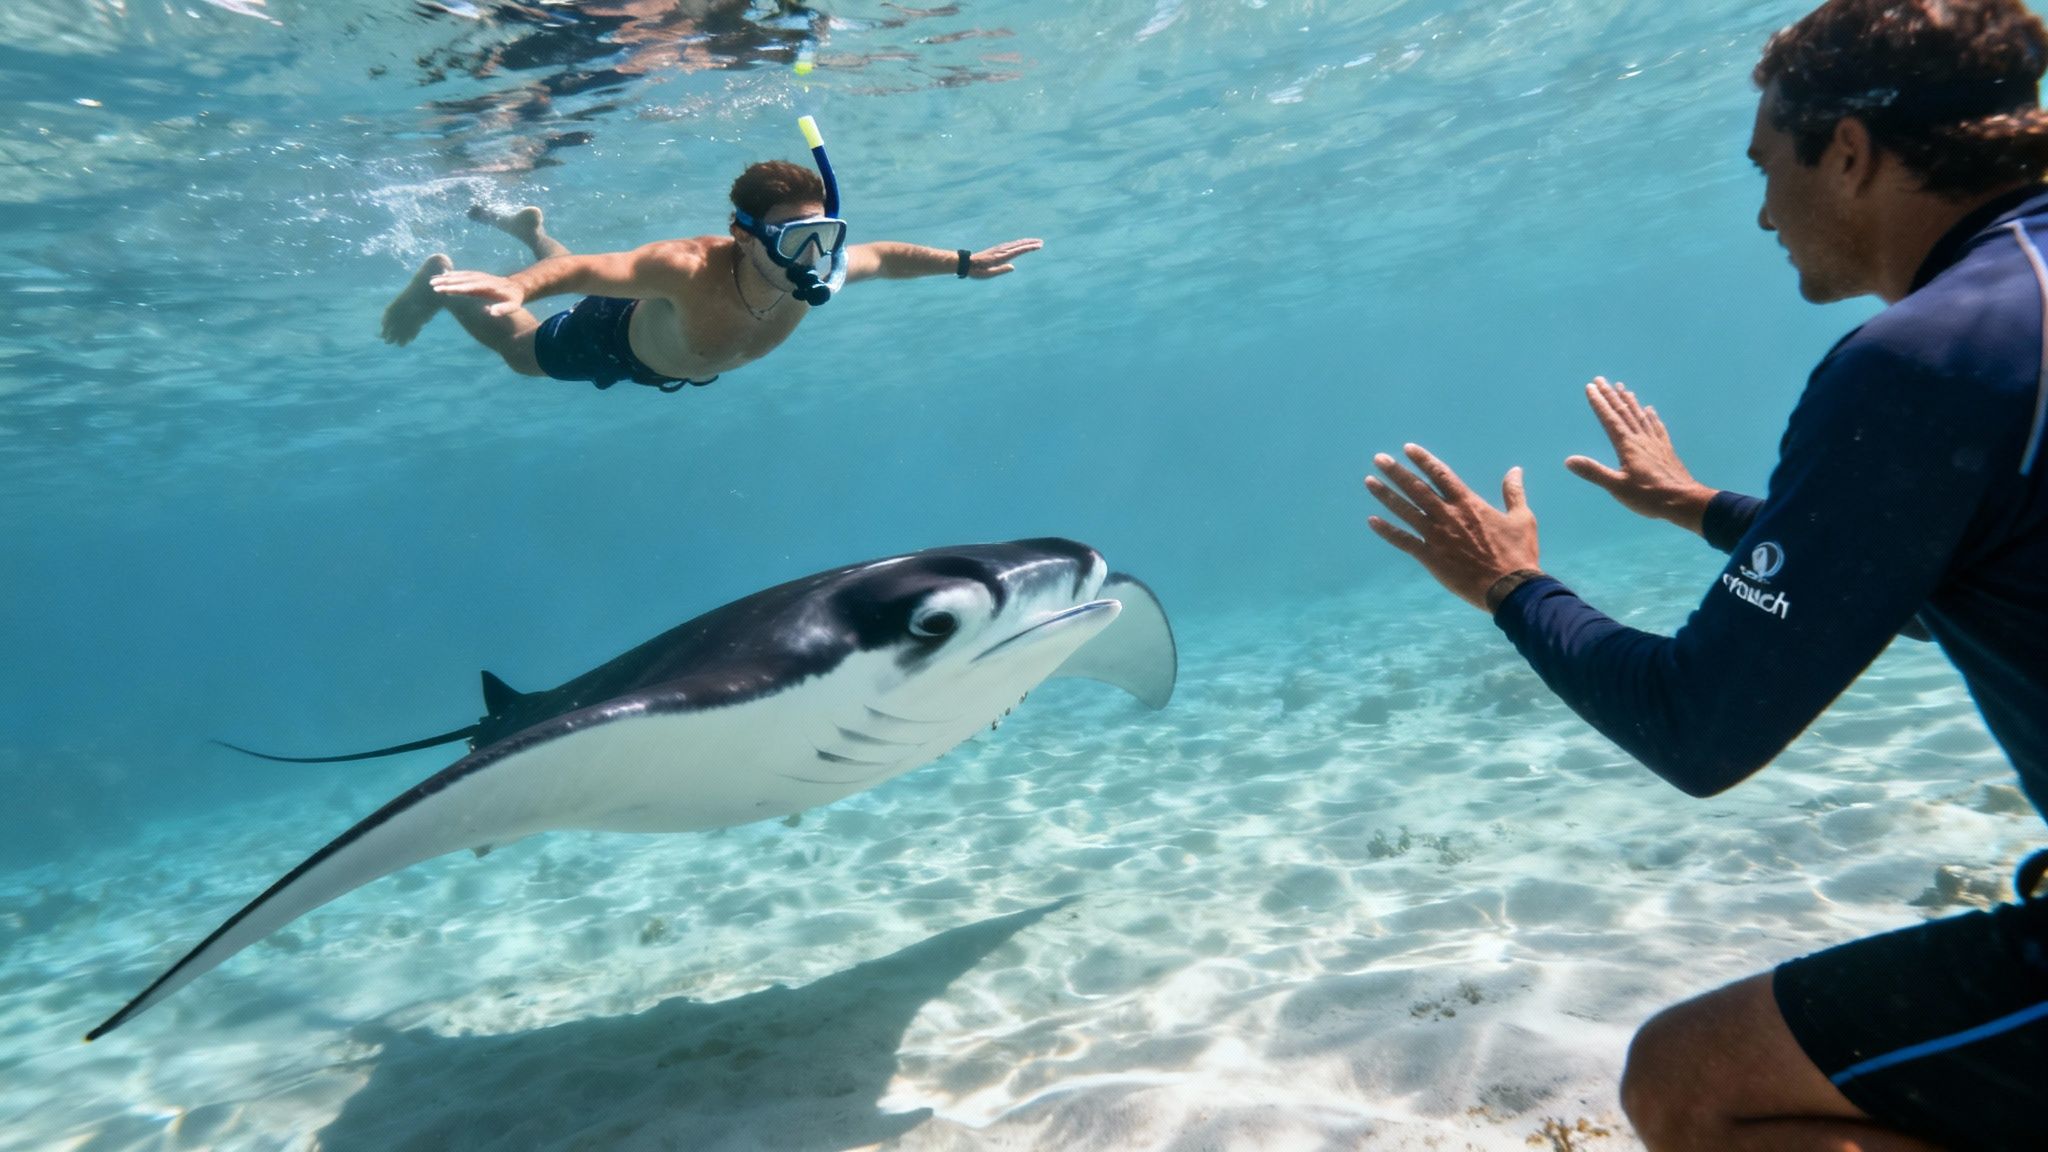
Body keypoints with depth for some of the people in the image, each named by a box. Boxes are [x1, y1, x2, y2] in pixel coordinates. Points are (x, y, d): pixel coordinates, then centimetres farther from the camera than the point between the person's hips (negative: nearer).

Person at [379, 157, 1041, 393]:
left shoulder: (818, 270, -34)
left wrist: (965, 263, -14)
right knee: (521, 349, 24)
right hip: (617, 337, -6)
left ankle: (530, 229, 60)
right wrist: (516, 286, -78)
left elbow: (887, 257, -15)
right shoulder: (690, 269, -50)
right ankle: (440, 279, 47)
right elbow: (584, 271, -59)